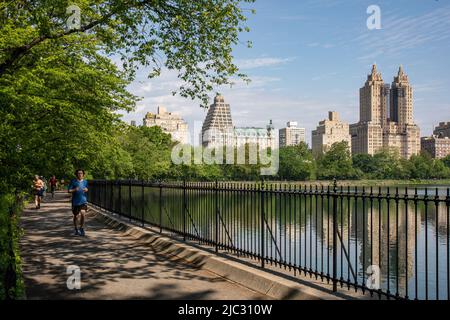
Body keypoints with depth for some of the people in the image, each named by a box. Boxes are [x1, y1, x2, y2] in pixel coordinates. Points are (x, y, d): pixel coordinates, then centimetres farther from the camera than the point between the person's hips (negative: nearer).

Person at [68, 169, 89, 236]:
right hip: (75, 201, -1)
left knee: (82, 213, -17)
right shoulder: (73, 181, -4)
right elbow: (69, 190, -5)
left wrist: (86, 190, -4)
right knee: (76, 216, 9)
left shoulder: (85, 181, 5)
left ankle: (81, 228, -1)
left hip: (83, 201, 1)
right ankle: (76, 229, 30)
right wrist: (75, 190, -24)